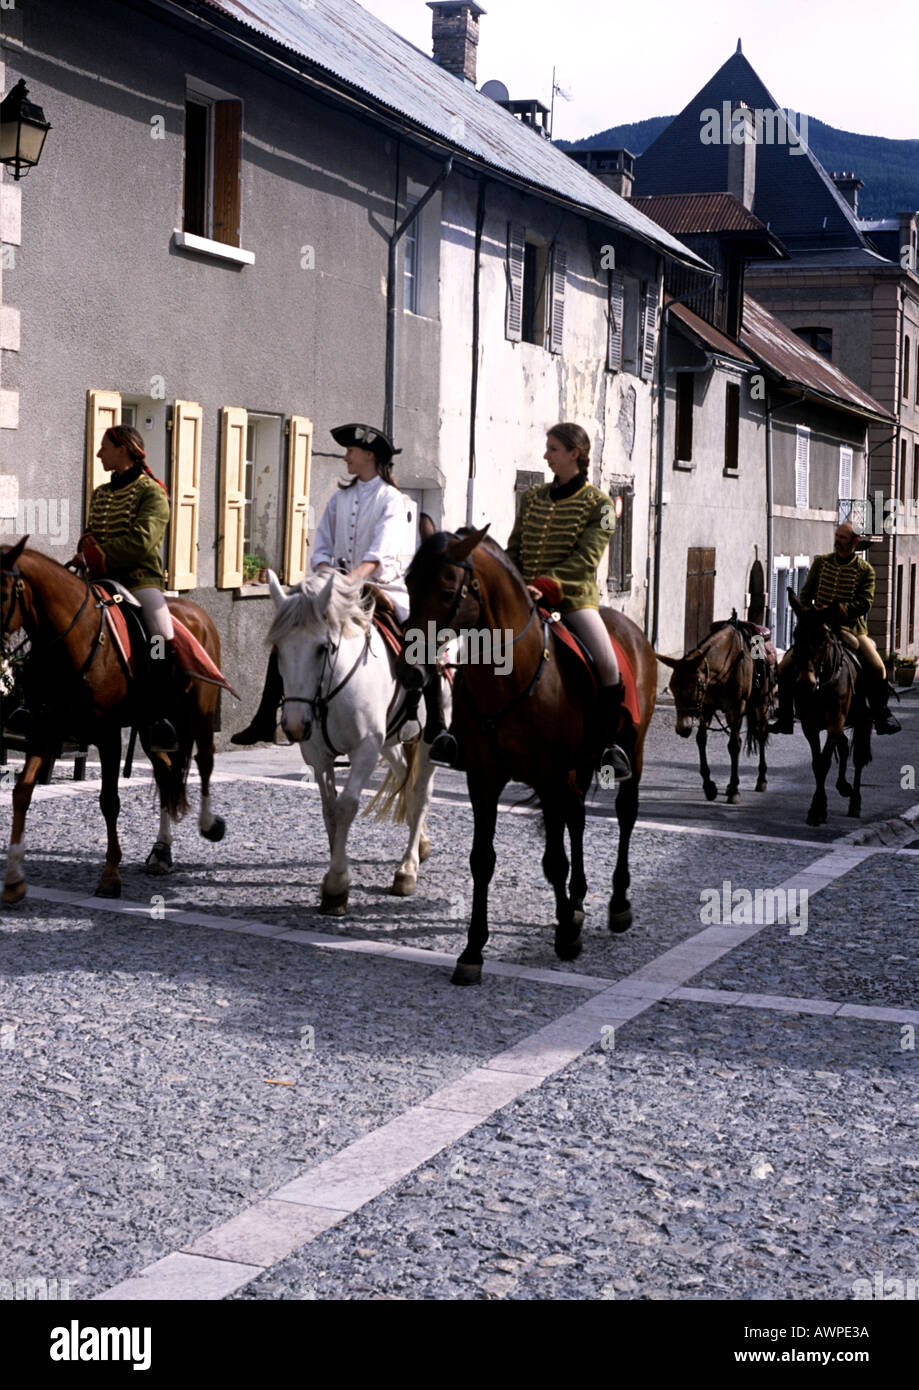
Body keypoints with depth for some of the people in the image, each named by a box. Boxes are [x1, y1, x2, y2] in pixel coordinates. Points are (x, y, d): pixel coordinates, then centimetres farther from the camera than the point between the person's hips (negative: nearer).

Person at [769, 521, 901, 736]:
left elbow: (865, 603, -11)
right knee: (785, 666, -9)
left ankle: (883, 717, 1)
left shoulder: (865, 570, -1)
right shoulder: (821, 562, 7)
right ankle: (785, 720, 2)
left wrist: (838, 609, -25)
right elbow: (805, 594, 11)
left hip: (852, 629, -2)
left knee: (877, 669, -20)